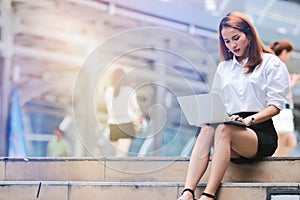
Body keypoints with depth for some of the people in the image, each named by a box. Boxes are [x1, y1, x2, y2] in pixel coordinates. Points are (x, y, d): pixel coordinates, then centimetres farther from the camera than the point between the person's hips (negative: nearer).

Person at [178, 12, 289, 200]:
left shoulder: (271, 63, 9)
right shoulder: (224, 68, 26)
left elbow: (275, 105, -1)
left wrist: (248, 120, -17)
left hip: (261, 133, -4)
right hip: (232, 132, 4)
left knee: (224, 130, -36)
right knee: (207, 129, -32)